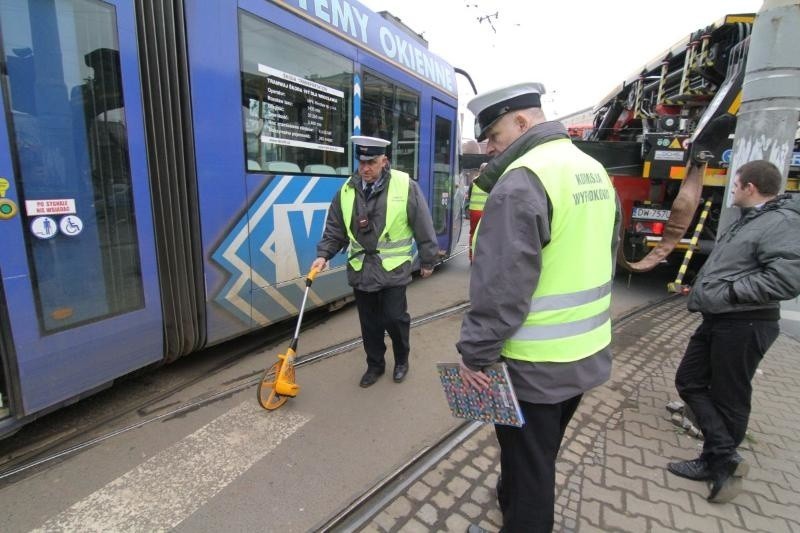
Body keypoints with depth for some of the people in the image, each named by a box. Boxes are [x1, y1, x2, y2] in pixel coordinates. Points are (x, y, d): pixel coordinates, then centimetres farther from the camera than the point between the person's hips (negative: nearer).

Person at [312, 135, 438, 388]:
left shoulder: (406, 186, -9)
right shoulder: (346, 190, 3)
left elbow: (423, 228, -3)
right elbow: (335, 230, 9)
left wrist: (427, 260, 1)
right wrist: (323, 255, -4)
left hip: (393, 270, -3)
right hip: (360, 270, 4)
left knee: (395, 318, 3)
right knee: (369, 322, 13)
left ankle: (401, 359, 31)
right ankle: (375, 365, 34)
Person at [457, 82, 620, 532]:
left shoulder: (522, 179, -21)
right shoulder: (595, 171, 9)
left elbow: (501, 285, -26)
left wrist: (475, 352, -16)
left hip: (533, 363, -9)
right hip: (586, 353, 9)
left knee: (528, 463, 12)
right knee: (540, 453, 28)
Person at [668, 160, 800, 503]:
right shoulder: (749, 219, 16)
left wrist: (729, 291, -21)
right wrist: (704, 288, 11)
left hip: (743, 326, -10)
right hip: (717, 320, 10)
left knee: (728, 398, 4)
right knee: (689, 381, 12)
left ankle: (723, 462, 22)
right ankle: (717, 458, 22)